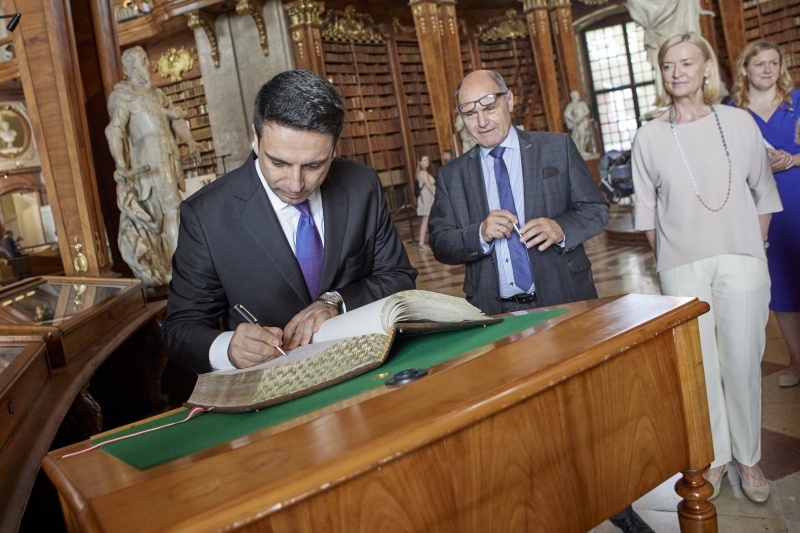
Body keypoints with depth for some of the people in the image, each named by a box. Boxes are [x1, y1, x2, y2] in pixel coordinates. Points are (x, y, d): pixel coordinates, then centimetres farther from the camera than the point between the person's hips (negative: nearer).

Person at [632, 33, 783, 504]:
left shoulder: (740, 123, 3)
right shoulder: (649, 137, 2)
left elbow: (763, 193, 10)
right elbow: (647, 210, 6)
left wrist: (753, 249, 8)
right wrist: (671, 257, 3)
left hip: (740, 261, 0)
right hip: (682, 270, 0)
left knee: (742, 361, 5)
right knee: (699, 365, 6)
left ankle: (748, 458, 23)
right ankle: (714, 457, 23)